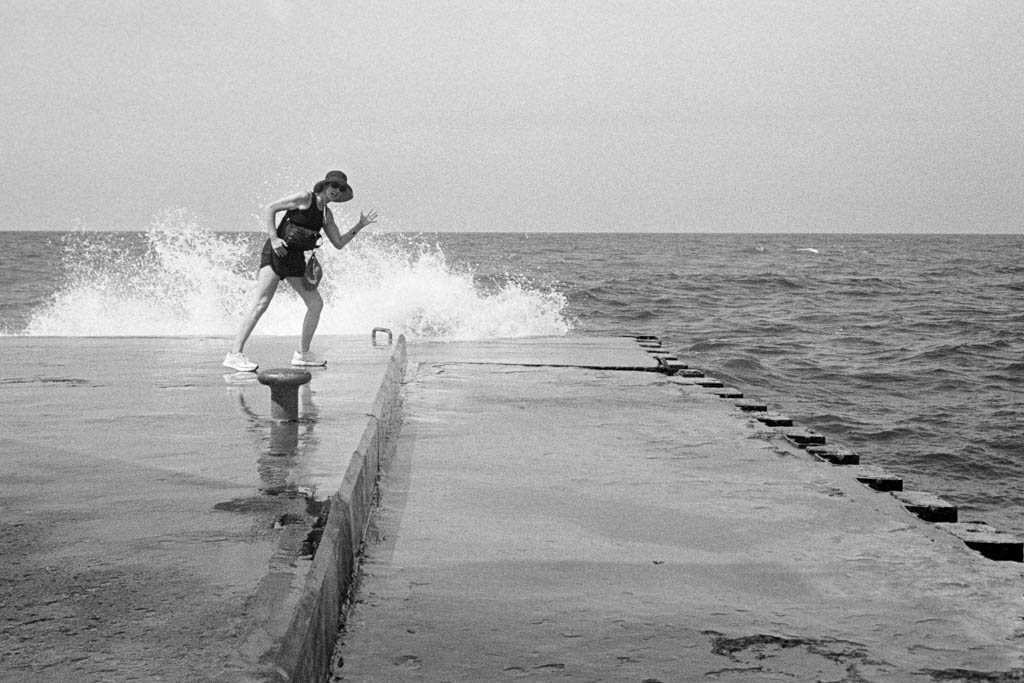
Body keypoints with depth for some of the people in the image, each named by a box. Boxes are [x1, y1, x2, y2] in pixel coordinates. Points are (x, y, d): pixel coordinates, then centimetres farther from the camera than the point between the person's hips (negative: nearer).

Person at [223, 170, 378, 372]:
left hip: (296, 258, 8)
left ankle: (302, 354, 19)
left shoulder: (326, 215, 16)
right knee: (261, 303, -18)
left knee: (316, 303, 8)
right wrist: (274, 238, -16)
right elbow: (271, 208, -8)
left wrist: (359, 226, 9)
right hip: (277, 252, -8)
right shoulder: (305, 198, -6)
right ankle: (235, 354, -22)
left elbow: (339, 243, 18)